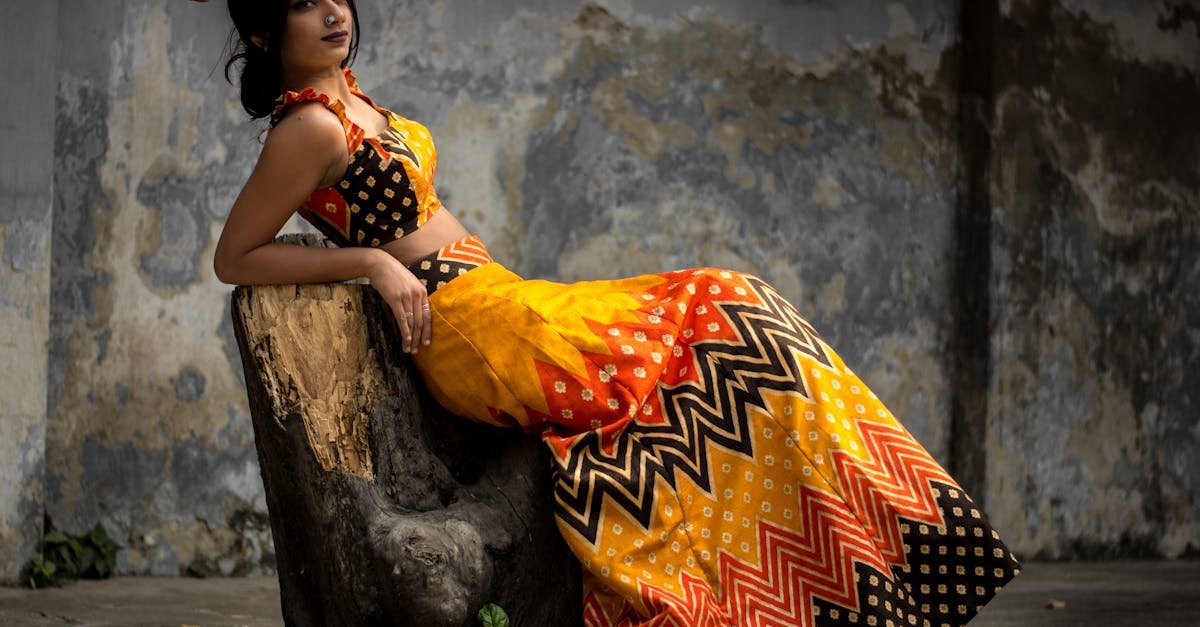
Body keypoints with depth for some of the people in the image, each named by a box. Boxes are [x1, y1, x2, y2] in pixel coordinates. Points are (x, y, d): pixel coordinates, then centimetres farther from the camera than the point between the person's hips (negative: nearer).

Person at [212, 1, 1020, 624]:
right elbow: (234, 257, -12)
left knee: (710, 318, 5)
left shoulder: (344, 96, 13)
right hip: (480, 333, -9)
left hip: (497, 308, 9)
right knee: (719, 325, -8)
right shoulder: (310, 128, -13)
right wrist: (372, 261, -17)